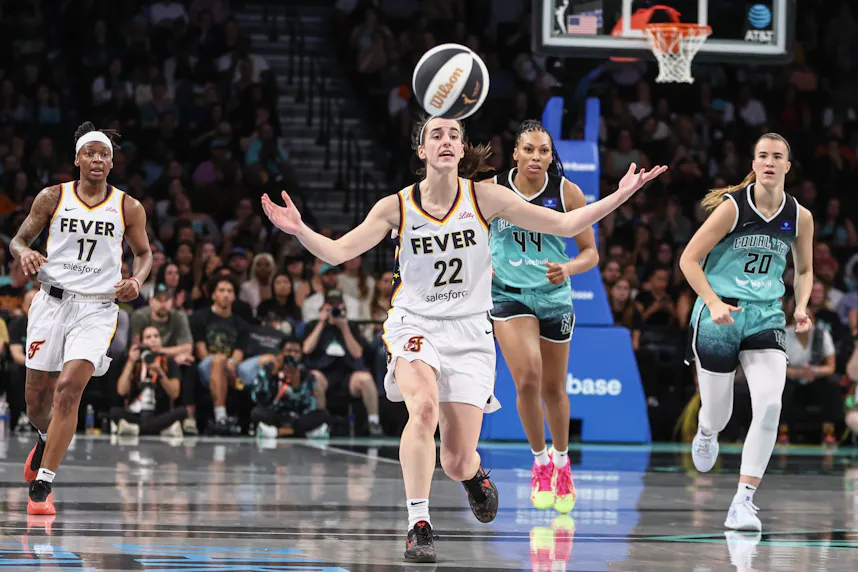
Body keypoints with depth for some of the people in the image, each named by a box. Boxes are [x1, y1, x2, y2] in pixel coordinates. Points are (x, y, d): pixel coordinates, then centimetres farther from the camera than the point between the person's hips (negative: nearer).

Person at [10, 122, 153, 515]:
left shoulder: (128, 209, 2)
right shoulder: (52, 198, 2)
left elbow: (144, 253, 16)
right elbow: (19, 239, 10)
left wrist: (137, 280, -5)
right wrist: (25, 253, -13)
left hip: (97, 309, -1)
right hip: (53, 302, 2)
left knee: (69, 387, -19)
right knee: (37, 395, 7)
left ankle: (42, 484, -16)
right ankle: (46, 439, 45)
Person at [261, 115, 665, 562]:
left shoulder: (484, 197, -5)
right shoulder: (397, 207, -5)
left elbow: (565, 225, -3)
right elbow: (337, 252, -9)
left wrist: (618, 196, -14)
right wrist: (299, 230, -28)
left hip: (469, 332, 1)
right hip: (415, 325, -1)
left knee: (457, 463, -3)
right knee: (425, 406, -34)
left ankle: (474, 473, 38)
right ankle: (418, 526, -27)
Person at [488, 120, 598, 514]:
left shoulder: (567, 192, -6)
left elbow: (590, 252, -3)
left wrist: (568, 268, -23)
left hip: (555, 297, 1)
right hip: (509, 295, -1)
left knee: (553, 387, 12)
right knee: (527, 377, -19)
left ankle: (562, 460, 36)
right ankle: (540, 462, 1)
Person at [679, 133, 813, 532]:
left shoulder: (800, 217, 1)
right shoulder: (733, 207, -11)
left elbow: (804, 269, 18)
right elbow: (689, 260, -8)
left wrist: (801, 306, 0)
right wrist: (713, 303, -19)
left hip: (765, 317, 3)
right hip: (719, 315, -2)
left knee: (770, 404, -19)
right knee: (717, 415, 5)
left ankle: (744, 501, -14)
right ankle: (706, 434, 46)